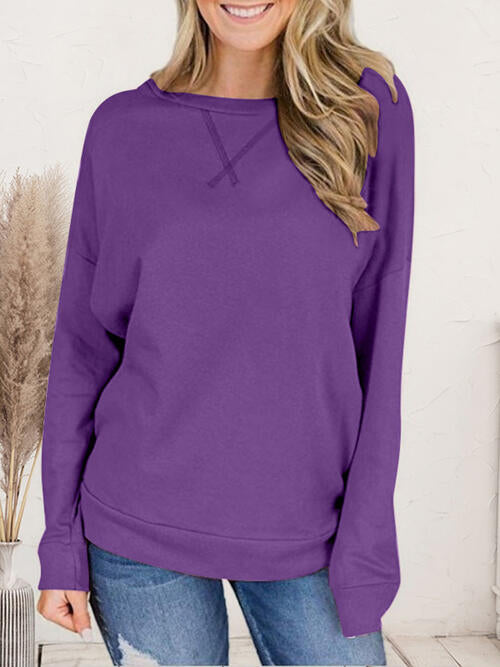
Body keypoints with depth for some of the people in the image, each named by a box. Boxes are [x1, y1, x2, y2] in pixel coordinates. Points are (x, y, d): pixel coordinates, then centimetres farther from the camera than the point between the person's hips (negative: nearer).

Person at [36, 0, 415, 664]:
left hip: (305, 532, 1)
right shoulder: (124, 128, -1)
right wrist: (62, 541, 3)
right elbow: (84, 341, 3)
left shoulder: (371, 106, -2)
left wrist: (368, 539, -5)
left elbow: (376, 336, -2)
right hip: (140, 535, 0)